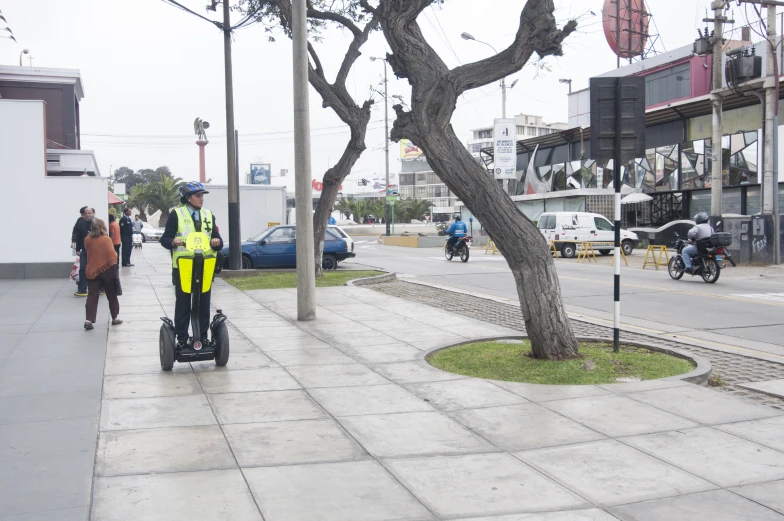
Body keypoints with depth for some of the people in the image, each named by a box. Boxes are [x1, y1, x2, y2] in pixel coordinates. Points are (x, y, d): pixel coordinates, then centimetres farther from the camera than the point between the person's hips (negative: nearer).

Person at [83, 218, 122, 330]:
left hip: (92, 271, 3)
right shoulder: (106, 239, -13)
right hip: (106, 270, -3)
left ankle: (88, 320, -10)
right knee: (112, 295, 12)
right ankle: (114, 318, 21)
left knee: (92, 296, 2)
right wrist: (113, 266, 3)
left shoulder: (87, 239, 2)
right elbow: (112, 255, -14)